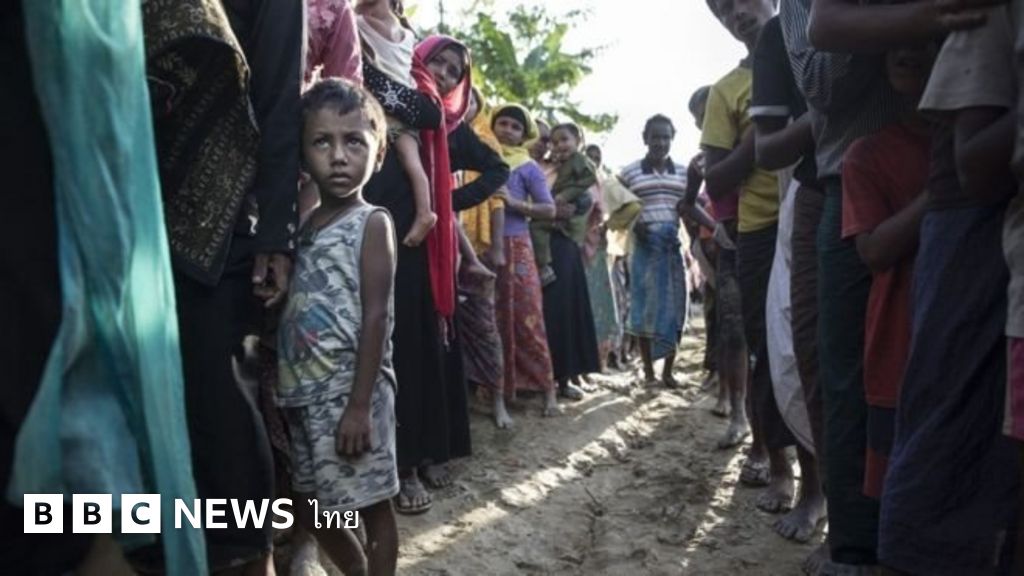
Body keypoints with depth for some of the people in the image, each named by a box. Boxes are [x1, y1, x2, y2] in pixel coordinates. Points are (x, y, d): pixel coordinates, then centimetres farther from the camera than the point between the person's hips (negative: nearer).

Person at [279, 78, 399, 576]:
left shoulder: (373, 224, -7)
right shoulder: (304, 226, 11)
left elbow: (375, 317, -14)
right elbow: (290, 313, 11)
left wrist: (360, 403, -18)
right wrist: (283, 383, 6)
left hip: (351, 390, -7)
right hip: (304, 392, 7)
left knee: (372, 505, 4)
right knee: (308, 506, 18)